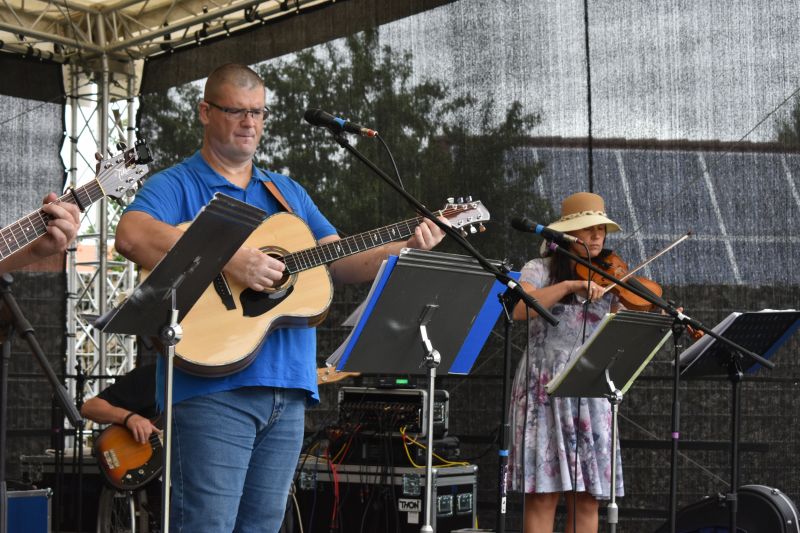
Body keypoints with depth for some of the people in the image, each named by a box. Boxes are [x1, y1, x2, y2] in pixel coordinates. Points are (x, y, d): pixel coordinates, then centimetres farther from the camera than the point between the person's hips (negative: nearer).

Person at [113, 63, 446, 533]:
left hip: (287, 388, 6)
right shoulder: (177, 185, 1)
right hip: (212, 386, -6)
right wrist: (228, 261, -25)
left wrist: (406, 248, 0)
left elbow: (341, 264, 17)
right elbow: (132, 236, -20)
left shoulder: (289, 193, 22)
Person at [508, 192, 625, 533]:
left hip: (593, 393, 4)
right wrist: (569, 285, -23)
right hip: (545, 389, -4)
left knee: (588, 499, 1)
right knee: (543, 495, -8)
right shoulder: (541, 270, 2)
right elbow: (519, 310, -18)